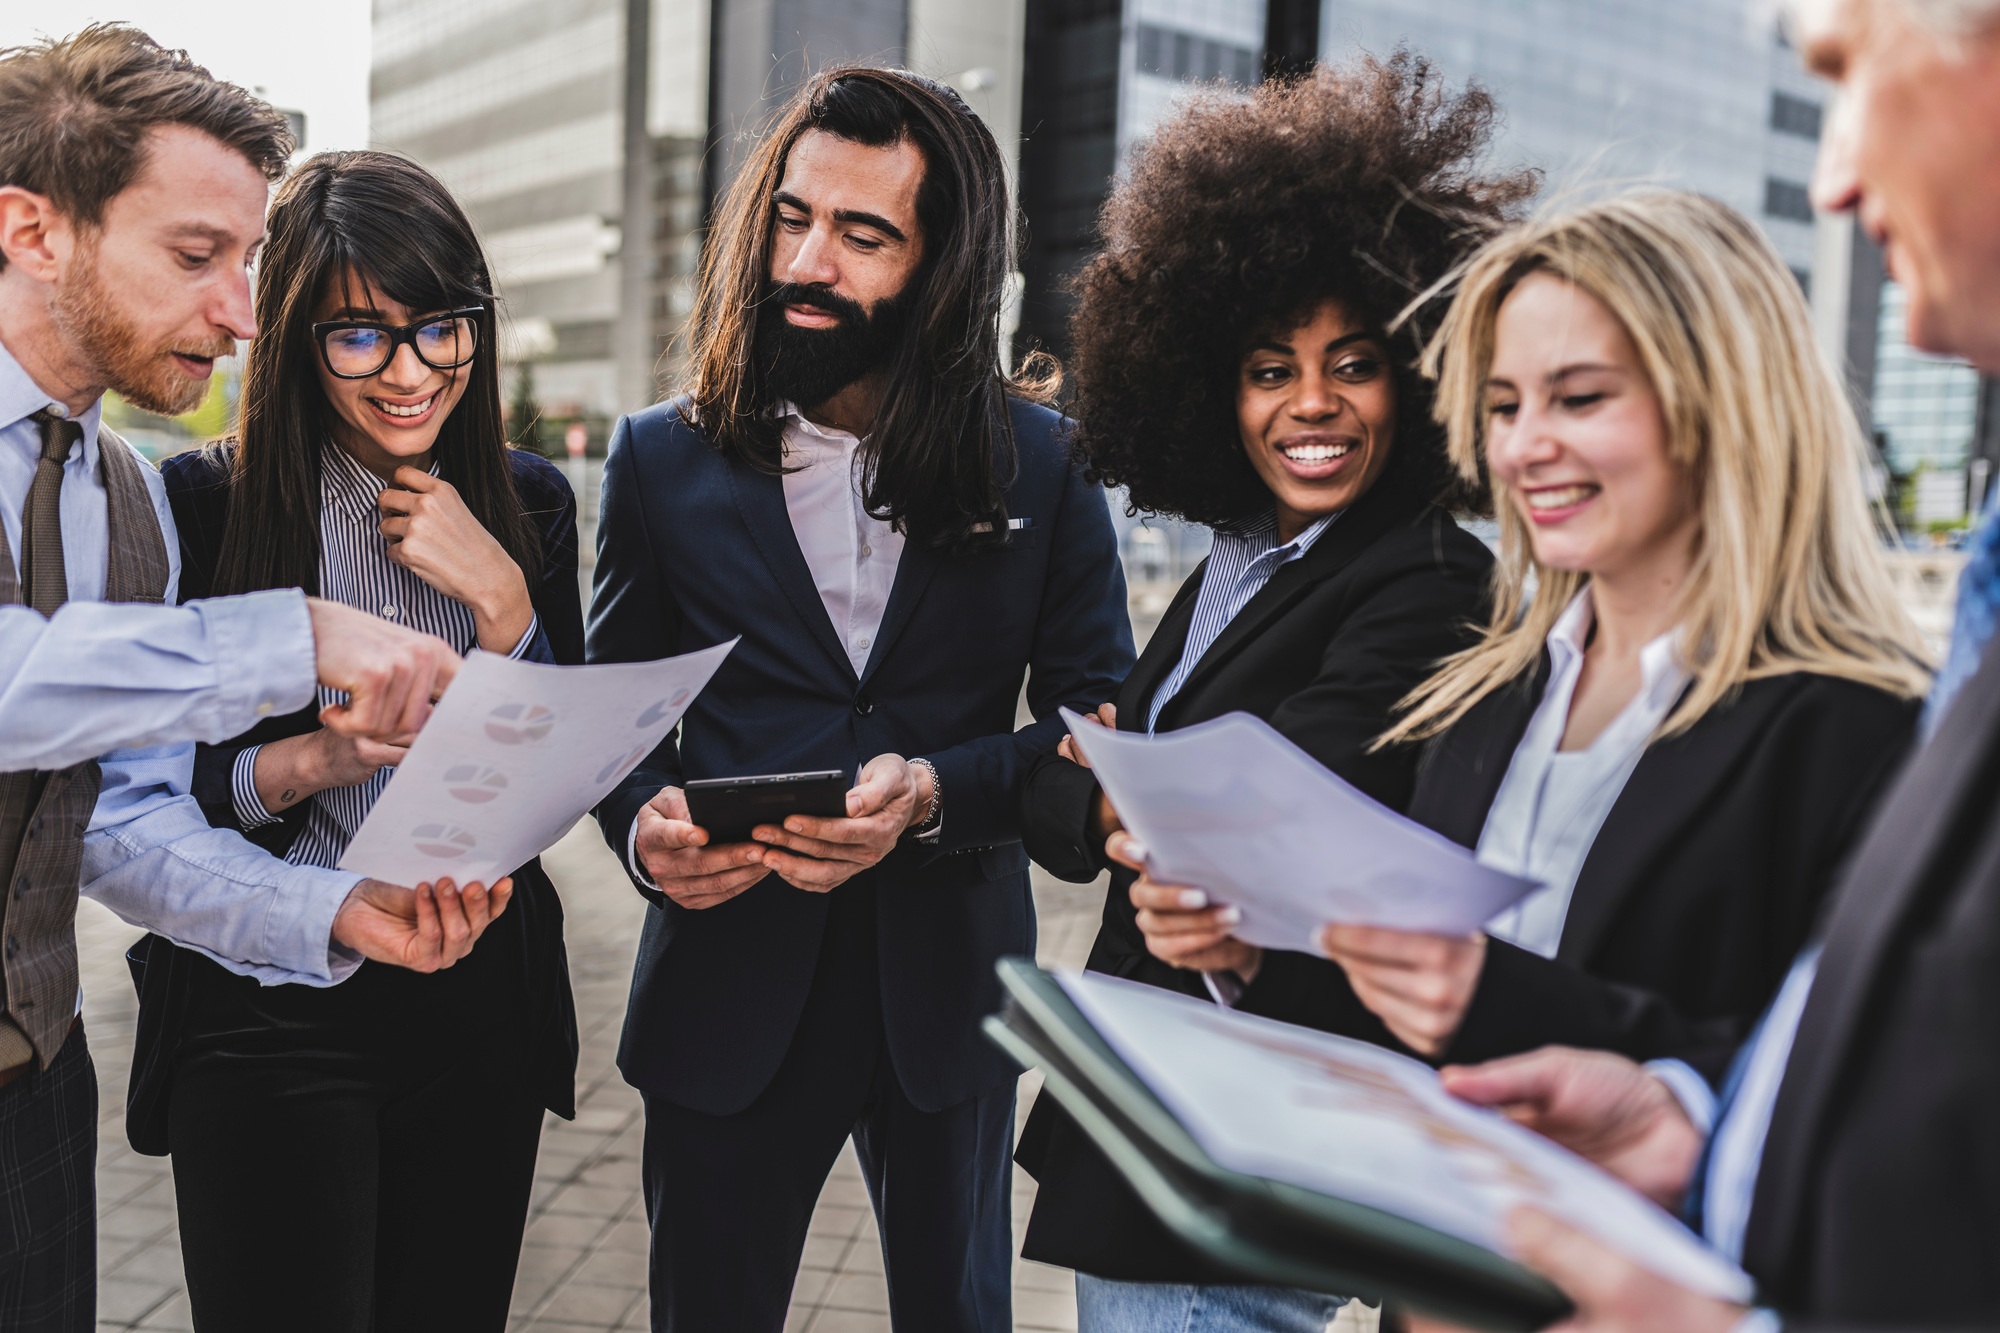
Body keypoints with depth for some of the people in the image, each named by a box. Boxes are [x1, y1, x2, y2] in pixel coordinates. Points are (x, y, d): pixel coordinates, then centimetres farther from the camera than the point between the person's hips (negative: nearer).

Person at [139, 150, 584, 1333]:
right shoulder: (204, 504, -7)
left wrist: (497, 595, -12)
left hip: (482, 1005, 4)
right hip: (267, 1011, -3)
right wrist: (308, 761, -24)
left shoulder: (531, 503, 3)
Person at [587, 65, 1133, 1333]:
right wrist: (643, 821, -17)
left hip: (949, 988, 1)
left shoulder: (1043, 462, -3)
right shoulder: (665, 459, 0)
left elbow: (1100, 716, -3)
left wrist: (937, 792, -20)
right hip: (730, 983, 0)